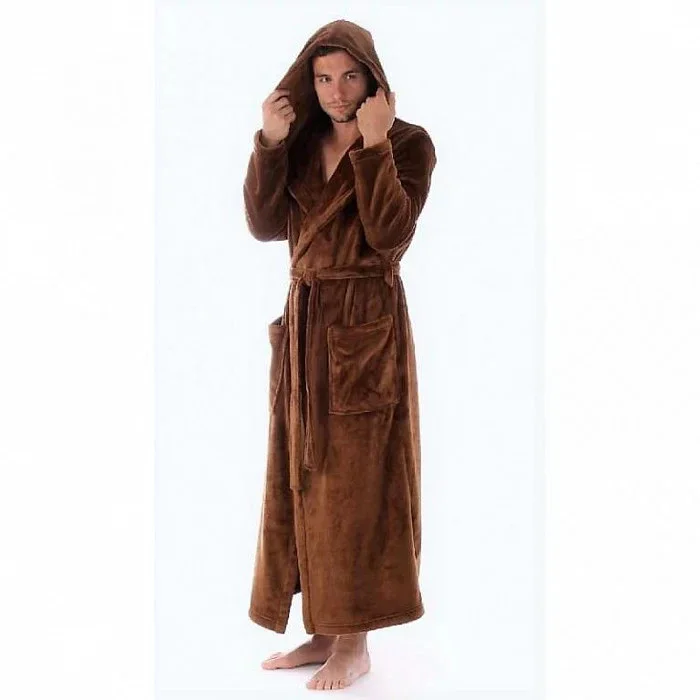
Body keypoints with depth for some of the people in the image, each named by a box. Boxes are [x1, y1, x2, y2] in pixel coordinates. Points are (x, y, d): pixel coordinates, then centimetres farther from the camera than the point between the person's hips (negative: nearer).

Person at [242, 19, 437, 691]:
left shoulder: (410, 143, -5)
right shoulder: (303, 141, 10)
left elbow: (390, 234, -19)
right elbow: (264, 224, -1)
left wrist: (373, 146, -19)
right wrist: (269, 143, -11)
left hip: (366, 326, -6)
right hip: (305, 323, 6)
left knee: (356, 480, -2)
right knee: (305, 477, 9)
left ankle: (356, 643, 10)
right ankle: (323, 629, 21)